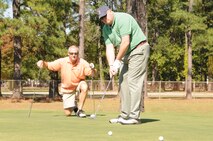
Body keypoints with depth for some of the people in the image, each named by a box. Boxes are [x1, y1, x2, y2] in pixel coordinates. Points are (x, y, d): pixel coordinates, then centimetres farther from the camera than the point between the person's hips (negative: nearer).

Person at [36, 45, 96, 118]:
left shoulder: (83, 62, -15)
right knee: (68, 113, -7)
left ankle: (80, 110, -20)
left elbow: (92, 73, -19)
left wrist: (92, 69, -42)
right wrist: (43, 63, -29)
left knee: (84, 87, -38)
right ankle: (74, 105, 33)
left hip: (78, 86, -1)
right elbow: (49, 65, -8)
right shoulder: (62, 62, -12)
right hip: (67, 90, 1)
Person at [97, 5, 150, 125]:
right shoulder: (105, 29, 6)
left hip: (139, 50, -9)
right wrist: (111, 65, -15)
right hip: (126, 54, 9)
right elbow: (109, 48, 0)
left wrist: (117, 61, -17)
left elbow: (125, 42, -23)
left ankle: (135, 117, -14)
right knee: (123, 82, 7)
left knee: (133, 82, -14)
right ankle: (125, 116, 12)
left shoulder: (123, 19, -19)